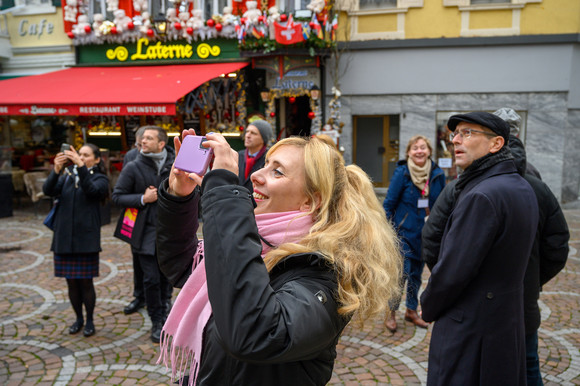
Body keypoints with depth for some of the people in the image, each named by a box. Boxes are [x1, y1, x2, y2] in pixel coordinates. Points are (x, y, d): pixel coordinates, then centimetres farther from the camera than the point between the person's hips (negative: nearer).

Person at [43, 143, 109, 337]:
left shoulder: (99, 178, 1)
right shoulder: (67, 176, 11)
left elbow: (93, 191, -21)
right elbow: (48, 190, -6)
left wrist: (81, 167, -29)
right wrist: (56, 170, -22)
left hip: (86, 239, -3)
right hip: (64, 237, 4)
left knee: (86, 282, 1)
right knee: (71, 282, 11)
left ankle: (90, 320, 19)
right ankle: (78, 318, 28)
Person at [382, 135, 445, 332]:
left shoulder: (437, 174, 0)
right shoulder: (401, 172, -10)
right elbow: (389, 203, -6)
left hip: (426, 234, 4)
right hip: (404, 232, -4)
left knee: (417, 273, 14)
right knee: (402, 272, -6)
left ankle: (412, 310, 31)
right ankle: (391, 312, 13)